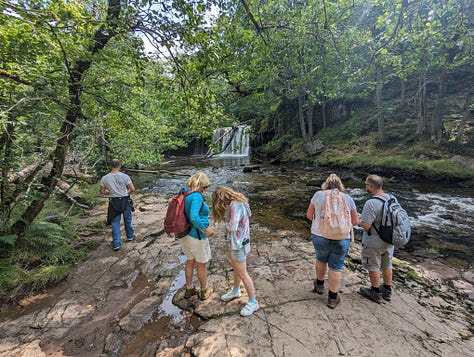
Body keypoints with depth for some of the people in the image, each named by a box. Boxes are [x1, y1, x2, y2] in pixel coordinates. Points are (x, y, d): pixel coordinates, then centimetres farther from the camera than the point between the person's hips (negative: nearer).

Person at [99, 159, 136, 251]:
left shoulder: (105, 178, -7)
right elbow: (132, 189, -14)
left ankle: (116, 243, 10)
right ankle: (130, 236, 37)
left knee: (115, 222, 10)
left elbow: (102, 191, 3)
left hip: (114, 202, 1)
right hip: (125, 200, -1)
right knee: (127, 220, 18)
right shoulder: (124, 176, -14)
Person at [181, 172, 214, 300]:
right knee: (201, 264, 14)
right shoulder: (197, 196, -25)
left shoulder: (184, 194, 1)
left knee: (190, 261, 25)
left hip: (185, 234, 8)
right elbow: (193, 217, -37)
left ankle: (189, 289, 42)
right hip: (196, 236, -8)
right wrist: (205, 230, -26)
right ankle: (204, 291, 35)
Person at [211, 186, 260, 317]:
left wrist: (226, 222, -14)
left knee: (242, 273, 4)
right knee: (234, 266, 25)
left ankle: (253, 302, 21)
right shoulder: (237, 202, 2)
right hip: (235, 241, 9)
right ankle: (235, 291, 46)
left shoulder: (234, 206, -27)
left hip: (239, 244, -9)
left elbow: (232, 227, -32)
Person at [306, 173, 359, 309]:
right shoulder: (348, 198, 0)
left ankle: (319, 285, 43)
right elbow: (355, 221, 5)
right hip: (341, 239, 0)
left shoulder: (318, 194, -2)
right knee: (336, 267, 15)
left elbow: (309, 214, 4)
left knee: (321, 258, 25)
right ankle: (332, 298, 27)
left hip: (319, 236, 1)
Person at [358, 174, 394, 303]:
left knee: (373, 266, 13)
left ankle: (376, 292, 30)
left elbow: (366, 225, -27)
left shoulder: (371, 203, -30)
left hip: (374, 243, -7)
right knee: (387, 265, 22)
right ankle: (387, 291, 40)